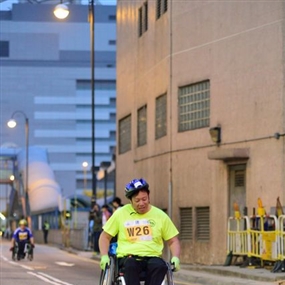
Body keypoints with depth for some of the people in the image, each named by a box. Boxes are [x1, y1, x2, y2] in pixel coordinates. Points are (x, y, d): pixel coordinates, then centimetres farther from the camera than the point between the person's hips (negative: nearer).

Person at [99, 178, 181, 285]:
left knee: (160, 266, -35)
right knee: (130, 265, -38)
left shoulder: (160, 215, 11)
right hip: (127, 257, -1)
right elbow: (105, 237, 16)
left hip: (152, 257, 1)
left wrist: (175, 258, -3)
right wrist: (104, 256, -1)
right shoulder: (120, 214, 9)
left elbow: (173, 241, 16)